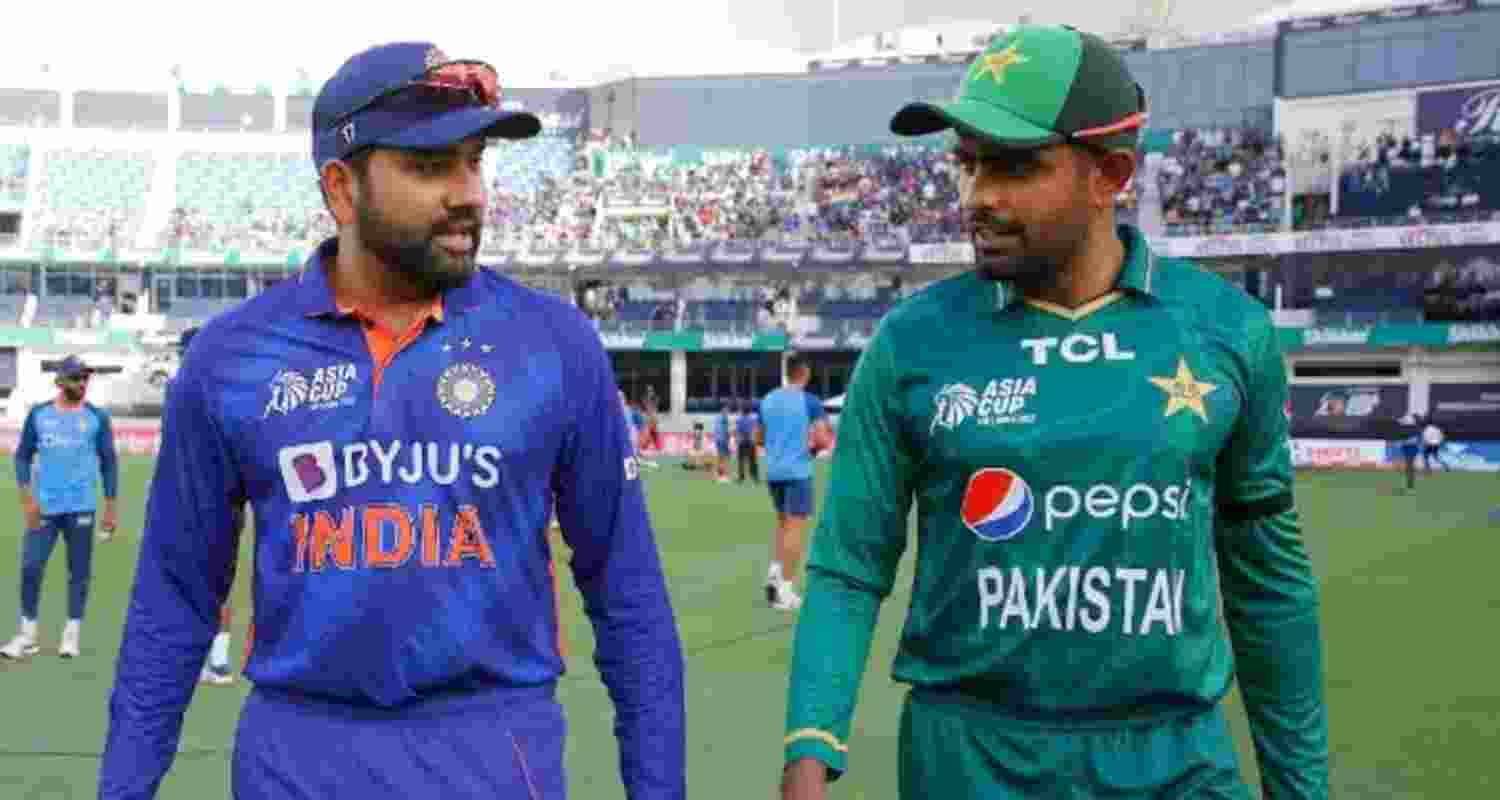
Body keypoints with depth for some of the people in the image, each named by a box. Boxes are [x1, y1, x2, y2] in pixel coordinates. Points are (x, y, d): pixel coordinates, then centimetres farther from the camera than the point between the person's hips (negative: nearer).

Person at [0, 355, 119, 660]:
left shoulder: (97, 417, 3)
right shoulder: (38, 414, 6)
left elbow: (109, 462, 6)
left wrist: (111, 507, 2)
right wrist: (26, 498, -3)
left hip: (81, 507, -1)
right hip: (43, 507, 1)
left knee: (79, 571, 3)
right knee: (30, 567, -3)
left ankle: (72, 634, 12)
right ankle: (28, 634, 8)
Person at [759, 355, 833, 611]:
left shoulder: (767, 400, 8)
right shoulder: (810, 401, -9)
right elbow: (823, 439, -14)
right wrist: (812, 448, 7)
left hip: (773, 471, 6)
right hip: (798, 471, -6)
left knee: (783, 523, 23)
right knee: (794, 528, -2)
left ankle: (774, 573, 9)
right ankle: (785, 590, -3)